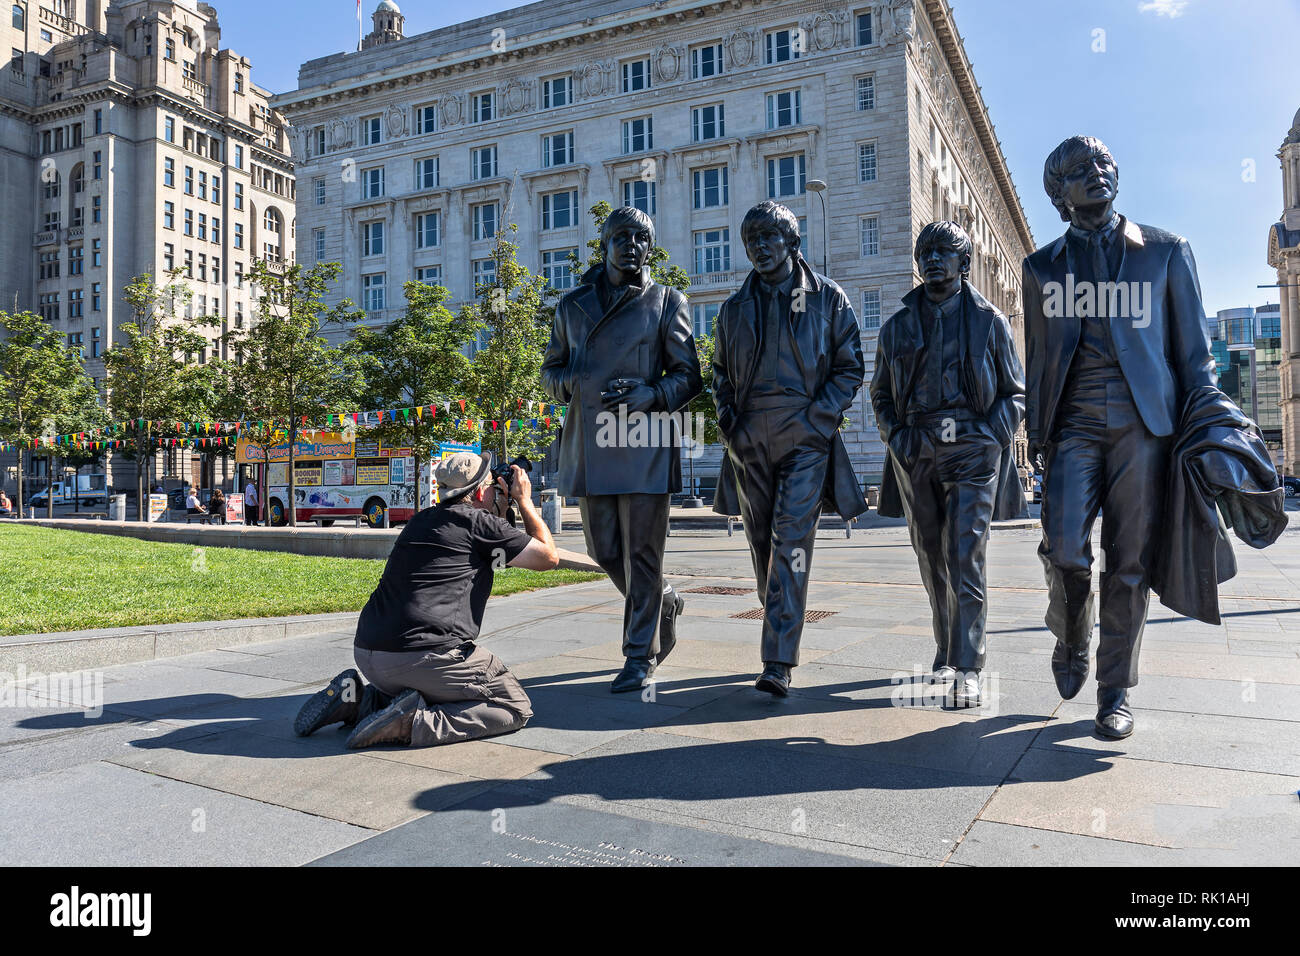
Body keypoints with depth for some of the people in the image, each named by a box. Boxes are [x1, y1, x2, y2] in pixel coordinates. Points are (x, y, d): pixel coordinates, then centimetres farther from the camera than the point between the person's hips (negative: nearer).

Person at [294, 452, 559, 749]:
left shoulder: (422, 520, 20)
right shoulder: (479, 522, -3)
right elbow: (548, 557, 6)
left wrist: (504, 507, 34)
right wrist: (524, 500, 17)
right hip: (425, 655, -8)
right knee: (516, 709, 5)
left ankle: (356, 701, 11)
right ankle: (415, 724, -14)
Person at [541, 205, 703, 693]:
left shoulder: (667, 302, 6)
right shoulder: (573, 305, 14)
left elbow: (688, 376, 4)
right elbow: (550, 370, 19)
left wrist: (649, 394, -16)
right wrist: (570, 382, -5)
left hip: (644, 442, -4)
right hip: (589, 443, 4)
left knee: (641, 553, -2)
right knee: (603, 550, 11)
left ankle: (640, 655, 11)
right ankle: (664, 601, 37)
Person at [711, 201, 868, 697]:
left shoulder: (827, 298, 5)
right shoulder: (735, 308, 14)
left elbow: (850, 368, 3)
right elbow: (721, 373, 20)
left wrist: (816, 416, -10)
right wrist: (728, 419, 3)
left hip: (805, 437, -4)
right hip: (749, 441, 4)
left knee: (791, 541, -13)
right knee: (763, 543, 11)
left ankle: (778, 663, -13)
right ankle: (781, 632, 31)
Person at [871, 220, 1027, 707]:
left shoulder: (989, 320, 7)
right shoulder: (897, 326, 13)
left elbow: (1015, 393, 9)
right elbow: (881, 394, 19)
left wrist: (990, 438, -7)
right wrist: (896, 437, 1)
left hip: (971, 451, -3)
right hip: (916, 453, 3)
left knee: (965, 558, -11)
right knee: (932, 558, 9)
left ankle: (966, 667, -6)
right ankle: (946, 652, 23)